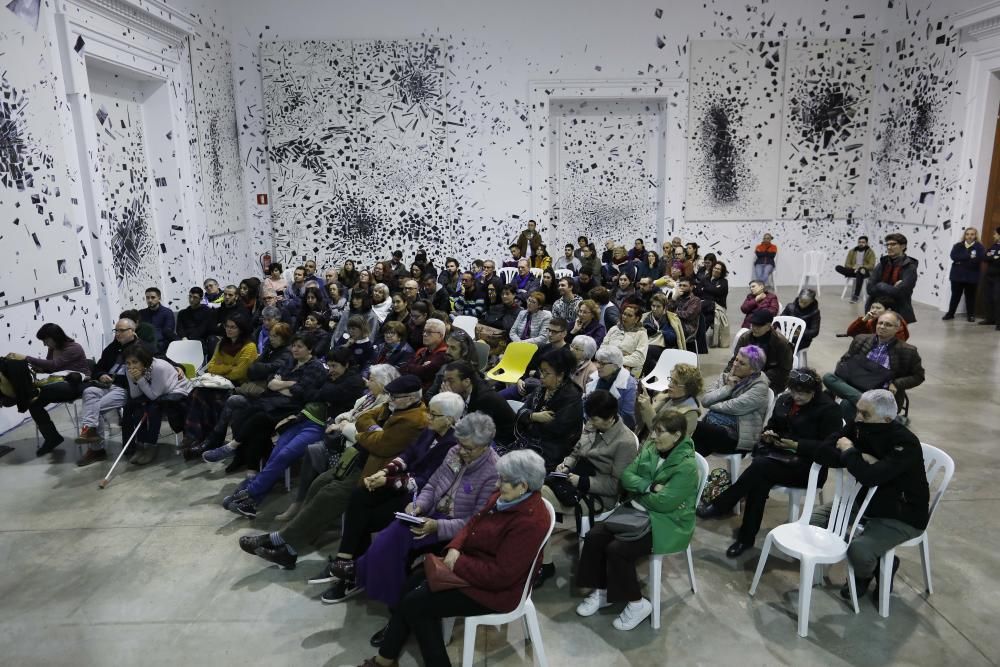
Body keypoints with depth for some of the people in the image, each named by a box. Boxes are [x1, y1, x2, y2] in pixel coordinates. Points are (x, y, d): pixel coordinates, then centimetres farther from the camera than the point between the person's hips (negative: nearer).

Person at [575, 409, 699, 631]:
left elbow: (664, 502, -26)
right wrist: (650, 487, -18)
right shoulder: (650, 448, 2)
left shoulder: (686, 466, -21)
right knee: (594, 536, -9)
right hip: (639, 511, 8)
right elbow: (626, 476, -1)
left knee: (617, 550, -23)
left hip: (667, 524, -8)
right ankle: (602, 591, 9)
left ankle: (637, 604, -2)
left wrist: (638, 491, -10)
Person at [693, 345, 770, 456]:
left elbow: (733, 407, -15)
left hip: (735, 437, -5)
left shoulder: (759, 386, -5)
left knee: (693, 428, -28)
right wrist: (727, 388, -6)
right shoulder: (726, 377, 14)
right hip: (712, 426, 6)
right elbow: (705, 400, 3)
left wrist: (711, 404, 0)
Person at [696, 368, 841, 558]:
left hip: (807, 466, -5)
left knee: (759, 466, -31)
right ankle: (746, 538, -23)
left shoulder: (828, 409, -8)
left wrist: (796, 445, -21)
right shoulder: (784, 400, 11)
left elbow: (830, 446, -13)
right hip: (779, 454, 5)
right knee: (759, 480, -29)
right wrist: (768, 434, -3)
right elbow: (771, 425, 21)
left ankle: (720, 507, -19)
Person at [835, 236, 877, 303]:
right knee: (838, 267, -21)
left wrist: (861, 267, -23)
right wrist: (853, 267, -17)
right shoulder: (852, 251, 9)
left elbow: (871, 266, -8)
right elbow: (847, 264, 4)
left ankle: (856, 296, -41)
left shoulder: (870, 252, 1)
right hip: (853, 271, 3)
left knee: (860, 273, -42)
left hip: (866, 272, -3)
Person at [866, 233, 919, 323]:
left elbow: (899, 291, -20)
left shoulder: (909, 267, -7)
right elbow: (870, 288, -4)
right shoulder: (882, 264, 7)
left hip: (899, 314, -4)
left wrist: (880, 286, -9)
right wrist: (892, 288, -13)